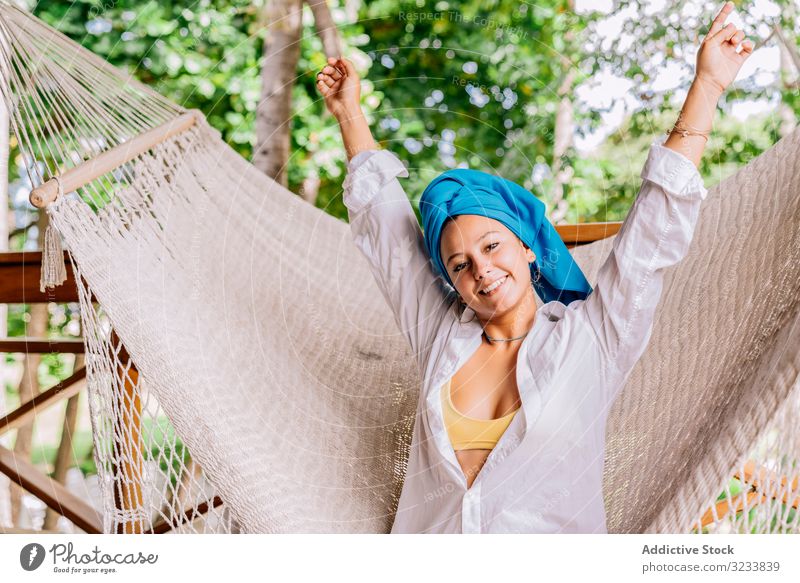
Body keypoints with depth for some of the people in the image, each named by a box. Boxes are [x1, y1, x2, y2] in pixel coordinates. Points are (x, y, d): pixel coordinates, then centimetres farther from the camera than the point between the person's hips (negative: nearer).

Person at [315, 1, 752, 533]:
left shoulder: (589, 340, 0)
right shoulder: (441, 335, 8)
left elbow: (658, 227, -1)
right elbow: (382, 221, 16)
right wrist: (350, 114, 20)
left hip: (550, 548, -1)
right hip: (428, 543, 2)